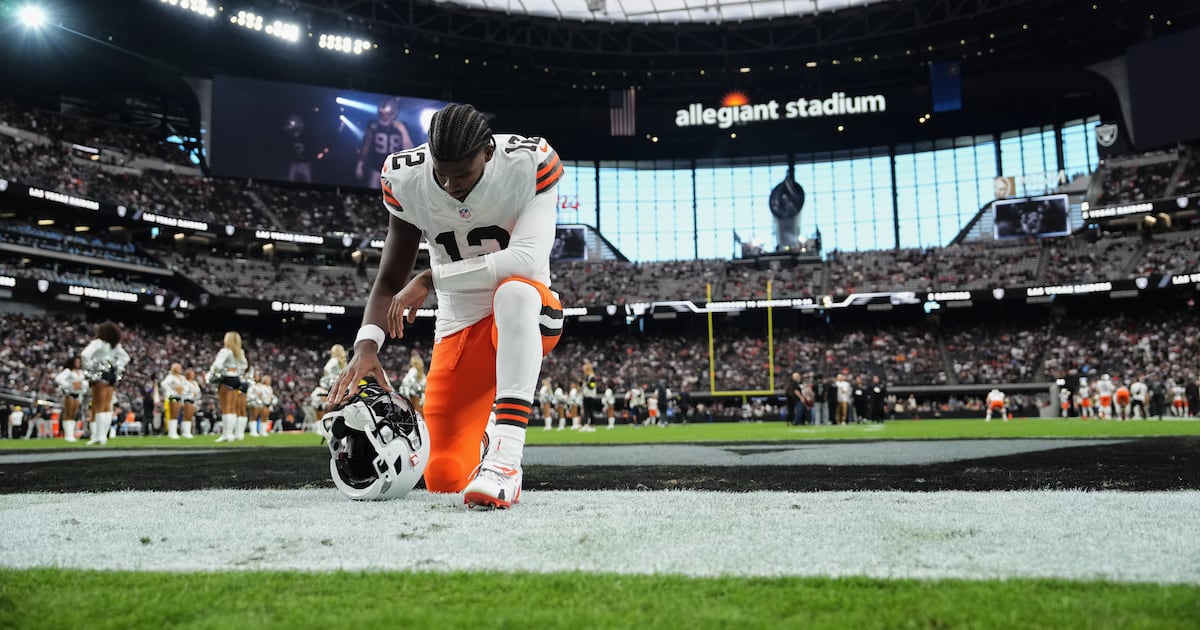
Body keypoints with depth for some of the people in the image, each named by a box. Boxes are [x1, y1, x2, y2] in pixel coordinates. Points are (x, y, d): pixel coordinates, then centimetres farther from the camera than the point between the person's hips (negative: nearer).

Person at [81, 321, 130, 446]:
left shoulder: (98, 343, -13)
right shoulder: (115, 345, 8)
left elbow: (85, 355, -26)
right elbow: (125, 357, 20)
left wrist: (89, 368, -15)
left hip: (100, 376, -6)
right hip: (112, 375, 6)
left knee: (99, 407, -2)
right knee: (107, 407, 8)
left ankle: (100, 436, -3)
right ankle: (102, 435, 12)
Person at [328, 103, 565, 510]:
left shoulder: (530, 164, -18)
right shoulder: (406, 178, -8)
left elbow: (529, 260, -30)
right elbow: (390, 281, -3)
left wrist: (431, 278, -24)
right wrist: (366, 346, -20)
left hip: (524, 320, -3)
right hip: (460, 327, 3)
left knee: (515, 291, -41)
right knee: (444, 480, -2)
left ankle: (505, 457, -41)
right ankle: (475, 431, 36)